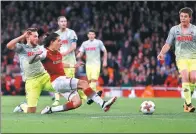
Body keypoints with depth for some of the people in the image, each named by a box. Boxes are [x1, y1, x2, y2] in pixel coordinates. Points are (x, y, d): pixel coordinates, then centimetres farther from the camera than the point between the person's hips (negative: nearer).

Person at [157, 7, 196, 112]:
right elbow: (168, 44, 12)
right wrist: (162, 53, -5)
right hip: (181, 57, 0)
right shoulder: (174, 30, 11)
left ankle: (187, 102, -1)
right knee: (185, 76, -22)